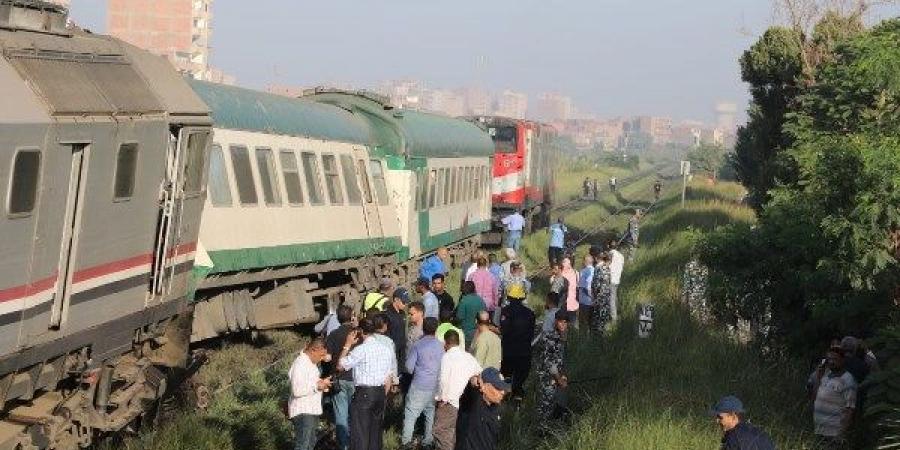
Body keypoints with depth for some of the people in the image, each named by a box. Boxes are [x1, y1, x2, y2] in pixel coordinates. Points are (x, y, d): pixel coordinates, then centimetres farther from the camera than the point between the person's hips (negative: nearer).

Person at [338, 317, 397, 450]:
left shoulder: (361, 350, -14)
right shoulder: (387, 349, 7)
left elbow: (340, 365, -8)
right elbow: (389, 376, 12)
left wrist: (347, 345, 1)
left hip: (363, 393, -6)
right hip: (380, 393, 6)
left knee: (360, 433, -2)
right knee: (375, 430, 14)